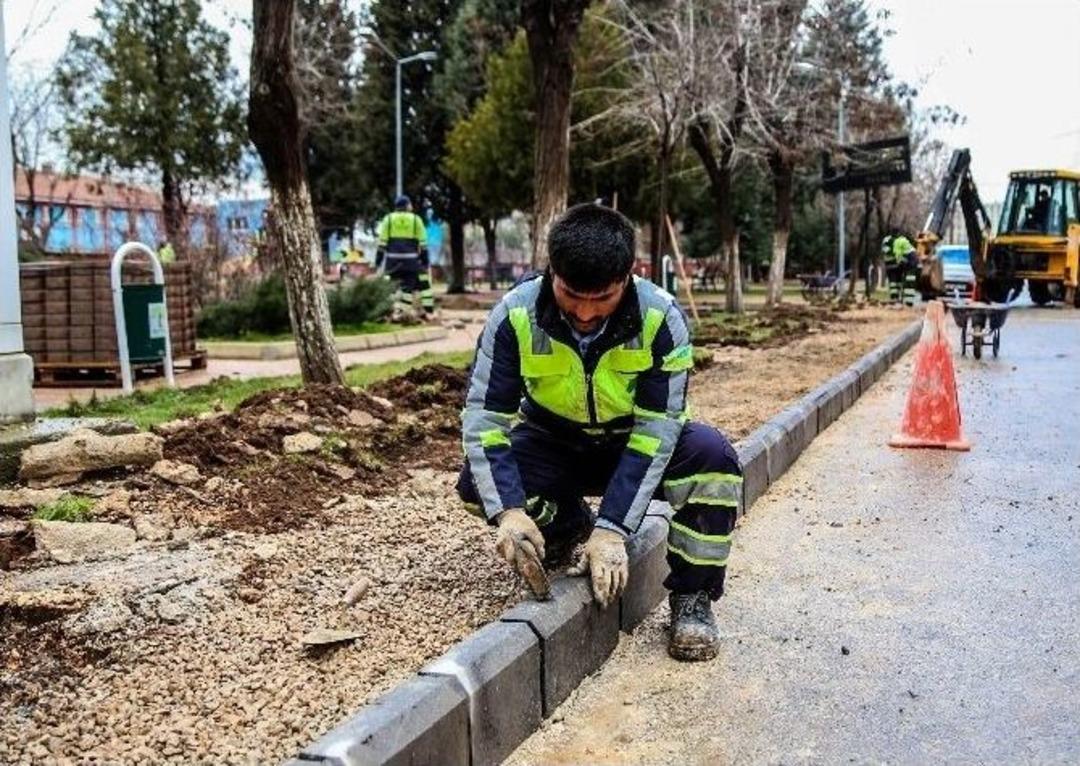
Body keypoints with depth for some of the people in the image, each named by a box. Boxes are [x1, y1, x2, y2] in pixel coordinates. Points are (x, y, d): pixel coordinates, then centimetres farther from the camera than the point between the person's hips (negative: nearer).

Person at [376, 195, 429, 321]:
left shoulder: (388, 219, 8)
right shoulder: (416, 219, 7)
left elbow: (382, 242, 3)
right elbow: (423, 244, 4)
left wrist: (378, 261, 5)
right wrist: (425, 262, 9)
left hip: (393, 259, 1)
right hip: (411, 260, -1)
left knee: (395, 286, 9)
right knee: (408, 286, 1)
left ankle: (397, 310, 2)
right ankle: (406, 310, -7)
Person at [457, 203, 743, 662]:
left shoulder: (661, 319, -26)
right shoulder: (515, 315, -24)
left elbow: (656, 430, -27)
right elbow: (484, 416, -23)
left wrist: (612, 529, -35)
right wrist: (509, 511, -38)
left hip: (636, 445, -1)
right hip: (553, 445, 1)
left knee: (712, 456, -31)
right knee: (478, 484, -27)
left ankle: (692, 597, -10)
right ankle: (565, 526, 5)